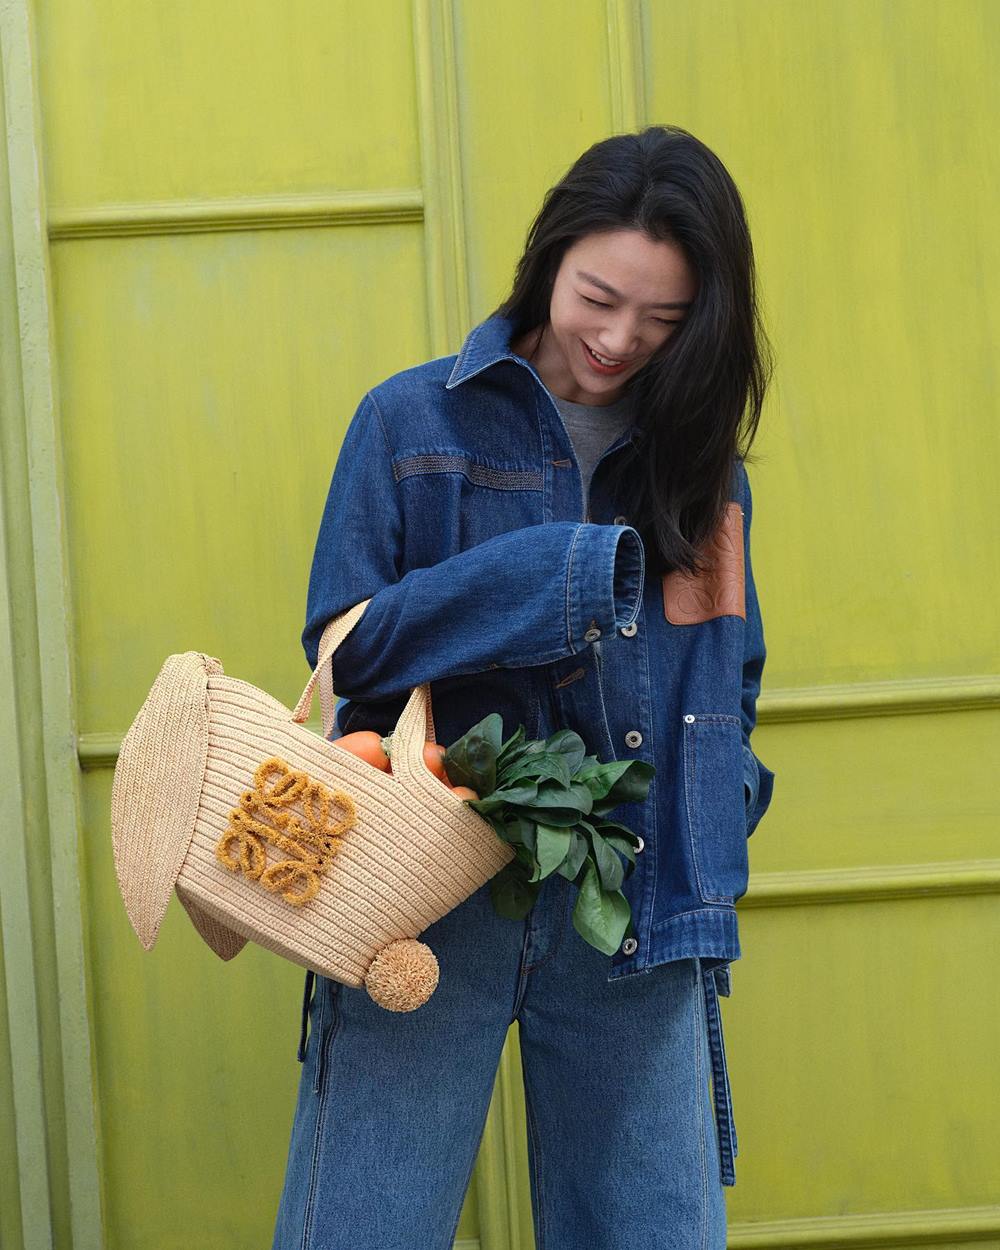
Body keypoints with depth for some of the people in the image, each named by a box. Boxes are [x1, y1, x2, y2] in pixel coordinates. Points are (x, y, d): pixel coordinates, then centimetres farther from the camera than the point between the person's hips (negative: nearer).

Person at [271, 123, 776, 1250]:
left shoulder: (699, 463, 12)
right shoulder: (412, 423, 1)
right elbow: (347, 646, -5)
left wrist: (704, 836, -1)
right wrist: (573, 572, -14)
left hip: (633, 910, 3)